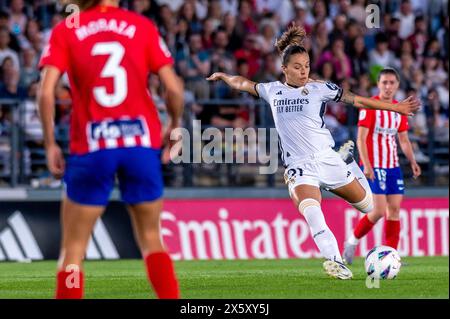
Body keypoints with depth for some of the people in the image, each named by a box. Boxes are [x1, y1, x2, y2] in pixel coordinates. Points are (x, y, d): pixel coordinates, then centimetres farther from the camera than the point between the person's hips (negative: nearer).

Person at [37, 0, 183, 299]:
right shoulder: (143, 26, 4)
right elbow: (174, 88, -2)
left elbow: (46, 92, -9)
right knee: (151, 239, 14)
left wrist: (50, 144, 1)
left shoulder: (65, 31, 2)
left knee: (73, 248, 7)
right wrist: (174, 126, 15)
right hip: (142, 144, 1)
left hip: (91, 150, -1)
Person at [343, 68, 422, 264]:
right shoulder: (370, 107, -9)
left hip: (393, 166, 7)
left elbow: (404, 140, 18)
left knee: (394, 209, 0)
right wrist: (367, 165, -23)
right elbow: (361, 138, -13)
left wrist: (412, 162, 4)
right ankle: (352, 242, 6)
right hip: (374, 167, -7)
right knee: (379, 210, -13)